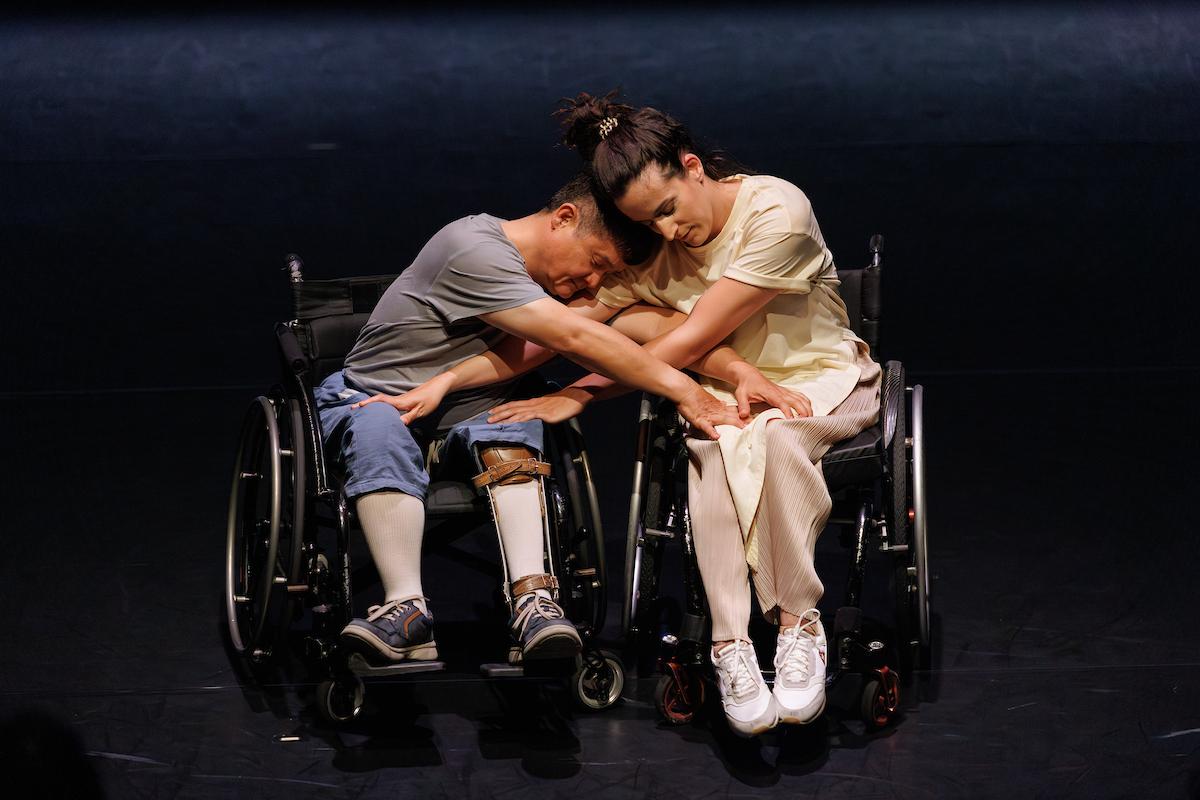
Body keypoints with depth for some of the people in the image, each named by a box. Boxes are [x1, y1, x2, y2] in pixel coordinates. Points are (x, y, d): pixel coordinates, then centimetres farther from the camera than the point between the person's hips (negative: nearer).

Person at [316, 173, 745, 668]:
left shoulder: (552, 279, 4)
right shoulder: (474, 251, -23)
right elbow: (574, 339, -31)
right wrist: (683, 390, -32)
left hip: (466, 411, 6)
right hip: (370, 399, -6)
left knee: (510, 421, -27)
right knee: (380, 428, -39)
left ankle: (532, 601, -44)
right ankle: (406, 609, -47)